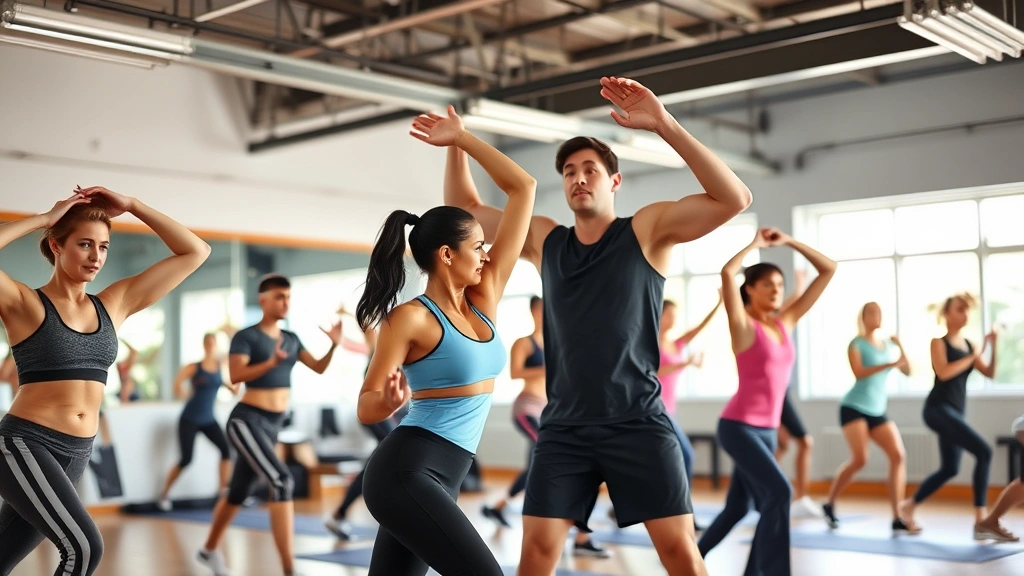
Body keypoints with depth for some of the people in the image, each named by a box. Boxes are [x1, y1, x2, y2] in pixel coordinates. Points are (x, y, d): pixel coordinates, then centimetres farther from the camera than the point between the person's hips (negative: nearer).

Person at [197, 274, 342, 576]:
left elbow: (319, 368, 8)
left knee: (238, 491, 21)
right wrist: (271, 363, -36)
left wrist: (334, 346, -10)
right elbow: (235, 375, -23)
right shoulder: (246, 336, -9)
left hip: (272, 425, 8)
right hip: (247, 421, -8)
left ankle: (209, 550, 42)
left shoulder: (291, 339, 12)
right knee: (282, 482, -23)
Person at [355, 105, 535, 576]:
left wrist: (463, 139, 13)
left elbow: (523, 189, 10)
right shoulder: (411, 317, -10)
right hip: (405, 471, -8)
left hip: (441, 478, 8)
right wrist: (390, 401, -31)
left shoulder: (484, 297, 8)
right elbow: (367, 408, -8)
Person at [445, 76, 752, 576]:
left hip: (637, 423, -3)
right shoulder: (545, 241, 10)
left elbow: (734, 198, -16)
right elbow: (466, 210, 20)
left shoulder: (647, 229, -2)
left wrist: (665, 125, -25)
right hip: (564, 427, 3)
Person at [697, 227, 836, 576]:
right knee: (779, 491, -24)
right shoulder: (743, 325, -7)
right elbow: (727, 273, -25)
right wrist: (755, 245, -10)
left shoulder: (786, 322, 8)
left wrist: (789, 242, 4)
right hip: (739, 426, -7)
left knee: (738, 507, 17)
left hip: (767, 429, 7)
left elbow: (828, 271, 10)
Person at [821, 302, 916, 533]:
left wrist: (900, 347, -10)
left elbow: (907, 371, 4)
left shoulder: (888, 344, 12)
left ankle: (897, 519, -9)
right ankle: (829, 504, 5)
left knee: (899, 456, -11)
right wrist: (889, 364, -26)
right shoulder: (856, 344, -3)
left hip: (877, 412, 5)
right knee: (860, 459, -18)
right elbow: (859, 373, -18)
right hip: (854, 407, -5)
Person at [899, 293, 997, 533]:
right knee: (984, 452, -20)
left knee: (950, 469, 14)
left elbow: (990, 373, 6)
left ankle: (908, 506, 32)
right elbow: (943, 372, -20)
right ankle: (981, 520, -18)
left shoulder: (968, 344, 13)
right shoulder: (939, 342, -4)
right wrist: (974, 356, -14)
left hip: (956, 411, 8)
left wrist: (992, 347, -7)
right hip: (938, 408, -8)